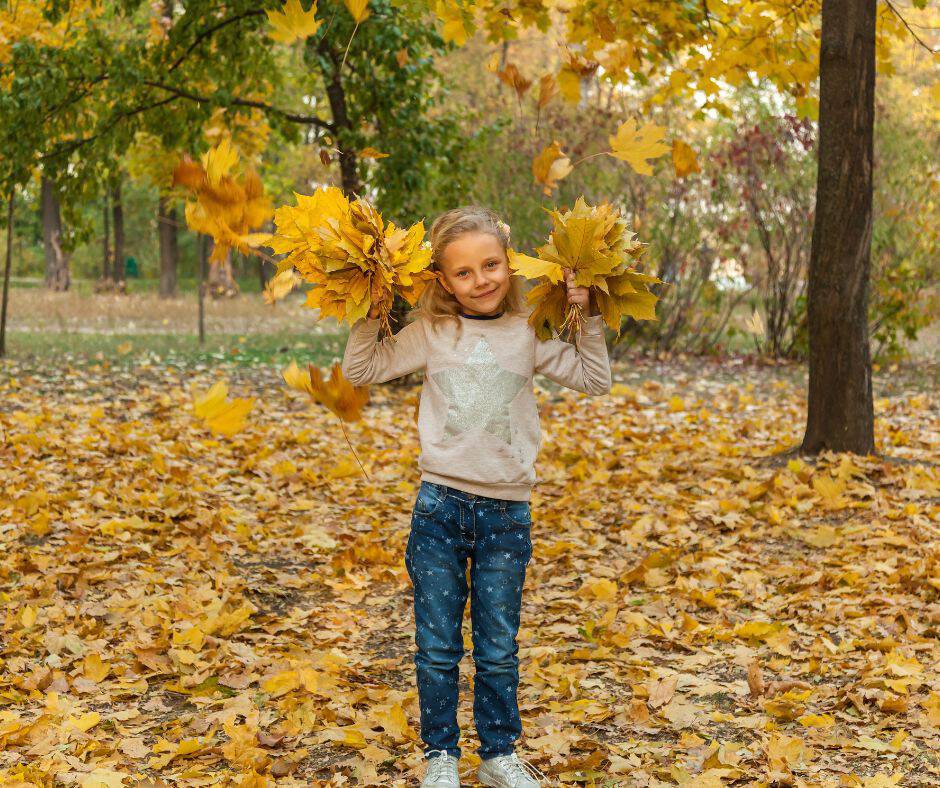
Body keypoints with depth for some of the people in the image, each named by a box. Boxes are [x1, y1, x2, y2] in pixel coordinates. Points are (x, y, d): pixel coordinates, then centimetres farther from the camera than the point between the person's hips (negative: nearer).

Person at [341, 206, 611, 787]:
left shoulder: (528, 333, 2)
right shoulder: (431, 332, 1)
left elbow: (594, 380, 5)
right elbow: (361, 370, 7)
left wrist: (590, 318, -3)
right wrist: (371, 315, -4)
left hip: (507, 511, 0)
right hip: (440, 505, 0)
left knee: (499, 648, 11)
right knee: (437, 647, 8)